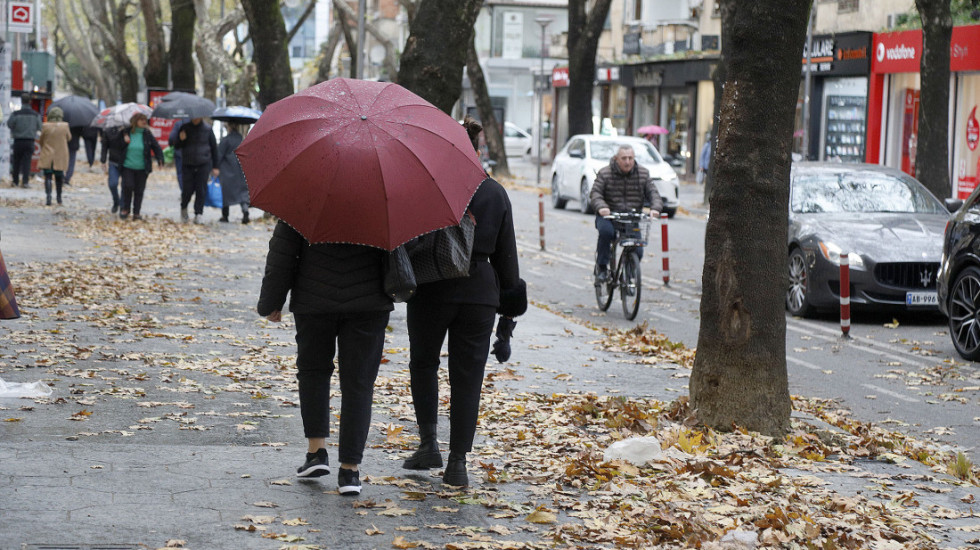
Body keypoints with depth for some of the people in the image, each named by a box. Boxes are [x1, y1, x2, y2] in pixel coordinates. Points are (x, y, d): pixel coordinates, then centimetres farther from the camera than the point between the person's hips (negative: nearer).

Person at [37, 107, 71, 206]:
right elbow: (69, 138, 7)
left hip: (47, 157, -1)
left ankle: (48, 197, -15)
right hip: (60, 157, 1)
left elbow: (41, 141, 1)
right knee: (59, 177, 15)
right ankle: (59, 198, 28)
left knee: (48, 177, 2)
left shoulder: (45, 126, -10)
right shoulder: (65, 126, -10)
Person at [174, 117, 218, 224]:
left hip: (203, 165, 0)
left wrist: (215, 166, 6)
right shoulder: (185, 128, 5)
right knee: (187, 190, -2)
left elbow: (214, 147, 8)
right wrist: (181, 140, -15)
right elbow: (176, 147, 8)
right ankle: (183, 207, 27)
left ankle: (198, 214, 1)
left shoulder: (207, 129, 3)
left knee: (201, 190, -5)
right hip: (188, 165, 0)